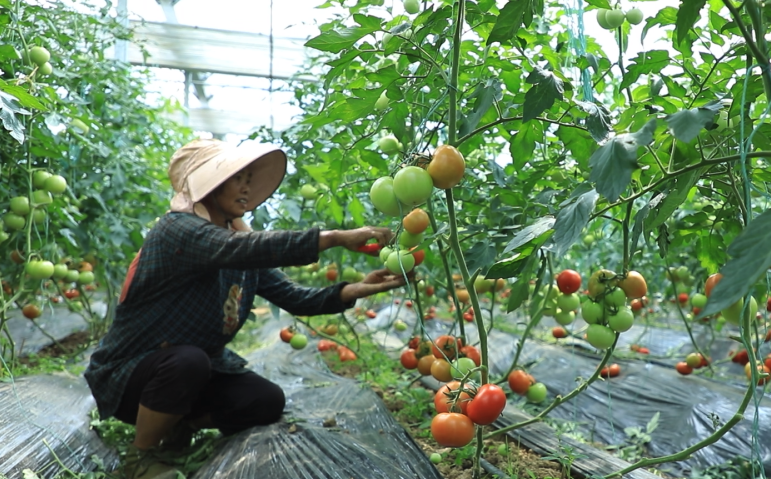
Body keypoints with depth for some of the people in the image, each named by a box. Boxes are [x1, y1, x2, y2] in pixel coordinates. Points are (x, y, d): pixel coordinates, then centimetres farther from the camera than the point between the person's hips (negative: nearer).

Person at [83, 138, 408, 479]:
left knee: (267, 401, -12)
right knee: (188, 361, -36)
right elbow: (248, 248, -43)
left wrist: (357, 290, -25)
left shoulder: (242, 248, -1)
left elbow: (296, 298, -9)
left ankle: (177, 425, 13)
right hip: (126, 374, -6)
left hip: (194, 367, 6)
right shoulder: (178, 230, -24)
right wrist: (337, 237, -45)